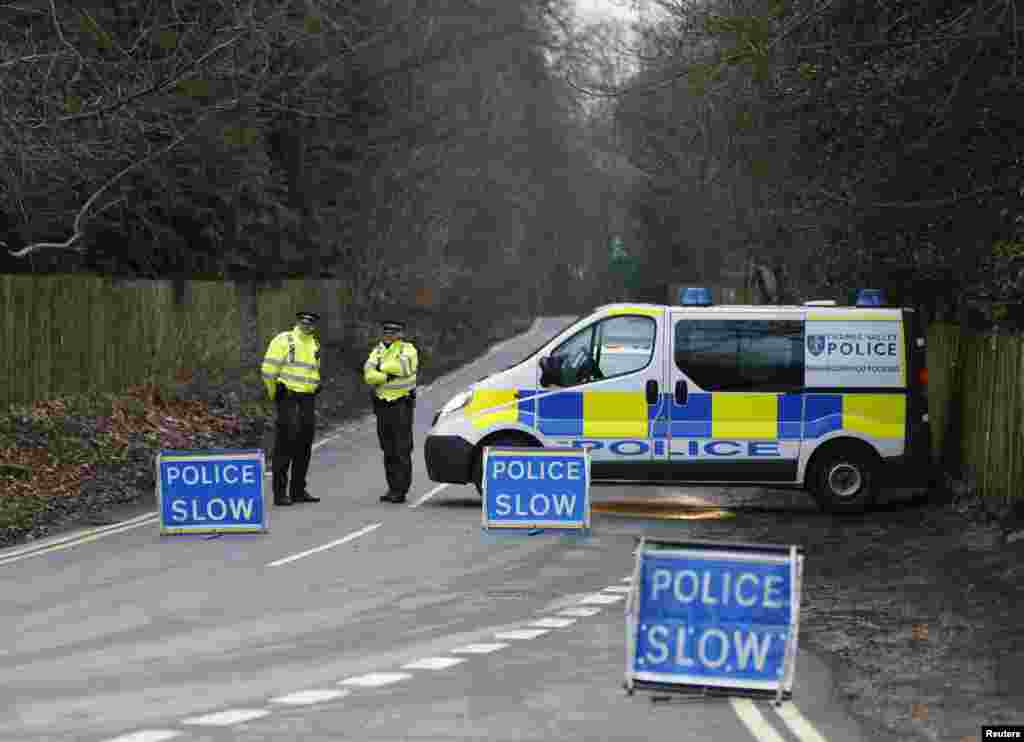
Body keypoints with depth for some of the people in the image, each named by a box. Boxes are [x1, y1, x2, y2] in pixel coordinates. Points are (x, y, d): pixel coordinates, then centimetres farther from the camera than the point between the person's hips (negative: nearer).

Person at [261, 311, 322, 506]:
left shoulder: (315, 345, 14)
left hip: (308, 401, 7)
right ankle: (280, 492, -5)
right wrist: (274, 394, -2)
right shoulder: (283, 340, -7)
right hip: (288, 399, -7)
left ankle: (298, 490, 15)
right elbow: (269, 369, -8)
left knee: (304, 446, 7)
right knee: (285, 445, -8)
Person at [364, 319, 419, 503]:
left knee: (402, 450, -8)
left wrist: (382, 367, -10)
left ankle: (400, 490, -8)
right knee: (389, 450, 9)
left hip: (401, 404, -6)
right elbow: (369, 375, -4)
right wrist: (389, 376, -19)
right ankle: (393, 488, 14)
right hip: (382, 405, 6)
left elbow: (404, 365, -23)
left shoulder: (407, 349, -1)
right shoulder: (377, 351, 13)